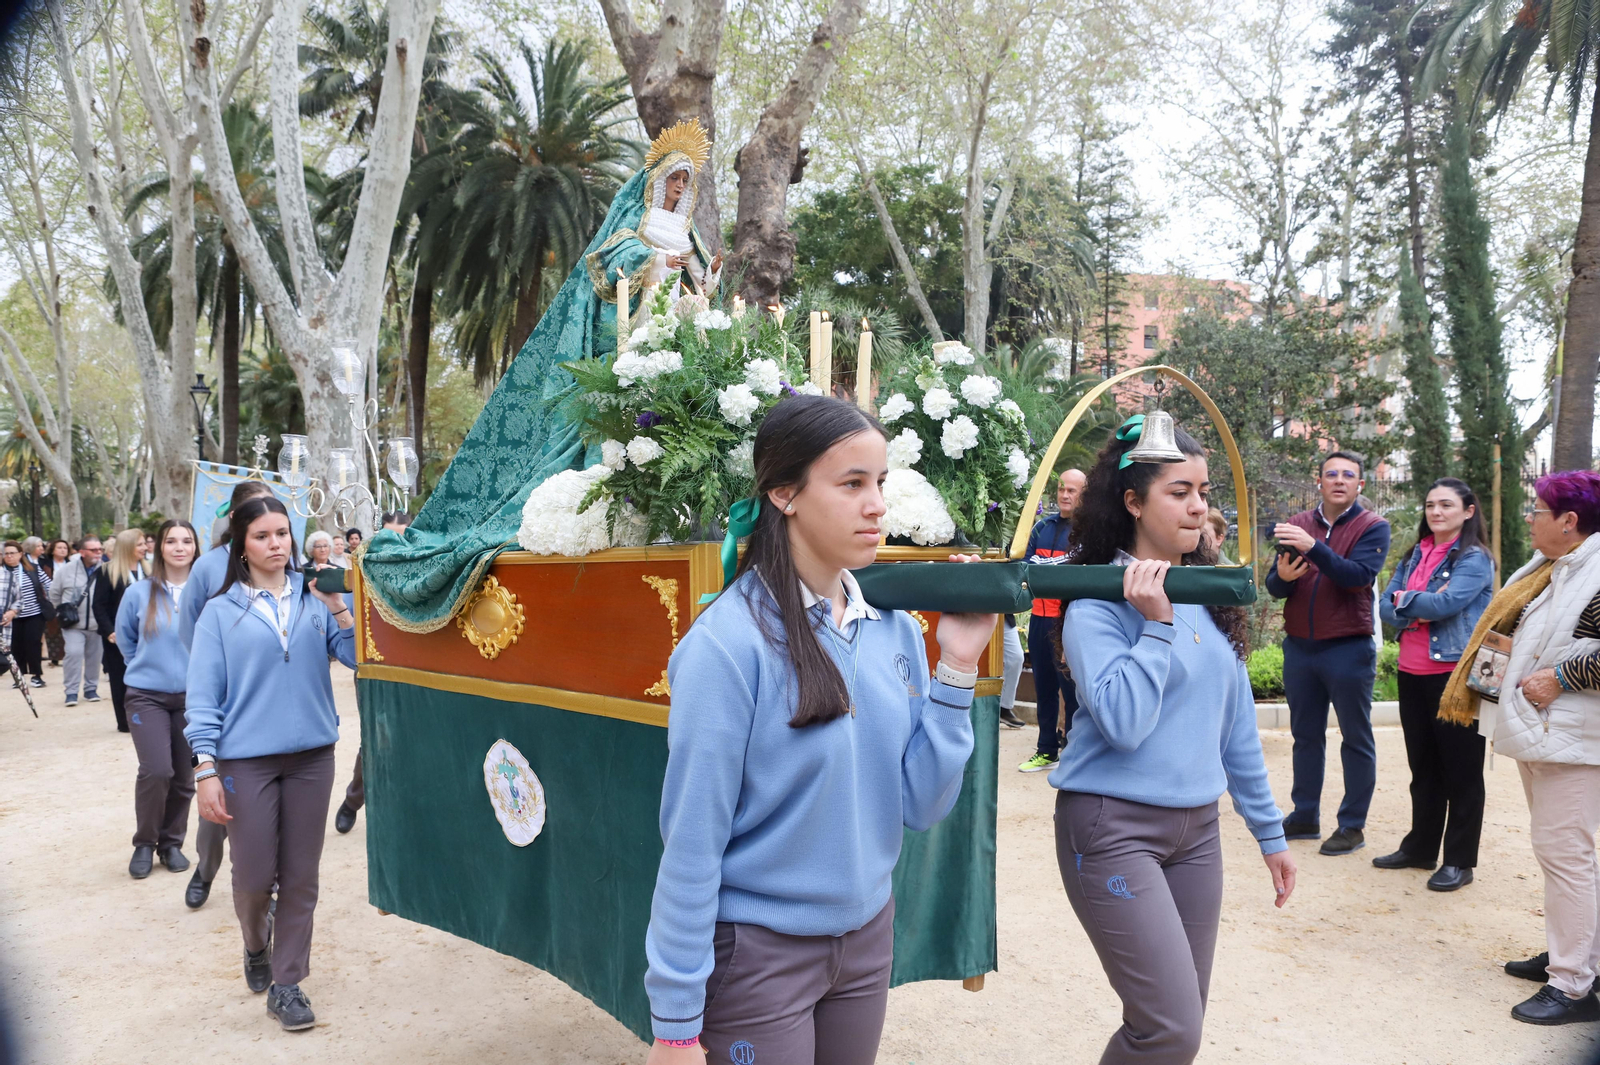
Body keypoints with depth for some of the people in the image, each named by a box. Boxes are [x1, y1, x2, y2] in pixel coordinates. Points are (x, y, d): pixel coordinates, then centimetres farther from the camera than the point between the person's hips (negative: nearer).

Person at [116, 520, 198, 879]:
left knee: (184, 777, 7)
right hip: (147, 696, -1)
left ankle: (172, 842, 27)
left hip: (192, 696, 1)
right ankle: (144, 843, 9)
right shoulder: (139, 593, -5)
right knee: (156, 770, -13)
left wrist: (190, 669, 7)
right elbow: (125, 641, 11)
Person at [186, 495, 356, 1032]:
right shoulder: (221, 611, 1)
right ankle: (255, 944, 36)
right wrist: (205, 768, -9)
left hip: (311, 755, 2)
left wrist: (338, 608, -16)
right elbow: (203, 696, -2)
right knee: (254, 876, 4)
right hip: (247, 759, -2)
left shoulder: (316, 599, 4)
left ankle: (286, 983, 20)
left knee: (300, 876, 6)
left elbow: (360, 657, -4)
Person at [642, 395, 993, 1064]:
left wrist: (956, 667, -11)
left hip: (868, 934, 6)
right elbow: (691, 840, -16)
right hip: (758, 950, -5)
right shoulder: (730, 642, -20)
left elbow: (922, 806, -2)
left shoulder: (894, 627, -3)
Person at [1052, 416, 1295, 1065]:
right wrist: (1156, 626, -19)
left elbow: (1236, 721, 14)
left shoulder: (1209, 594, 8)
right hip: (1113, 826, -6)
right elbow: (1122, 724, -21)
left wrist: (1269, 830, 17)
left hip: (1196, 827, 7)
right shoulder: (1098, 603, -11)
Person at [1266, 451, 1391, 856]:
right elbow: (1274, 587, 2)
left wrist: (1313, 546, -32)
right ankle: (1305, 817, 23)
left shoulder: (1372, 527, -2)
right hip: (1299, 646, 4)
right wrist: (1282, 576, -21)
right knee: (1306, 736, 12)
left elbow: (1358, 575, -20)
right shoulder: (1298, 525, 7)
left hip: (1349, 649, -4)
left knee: (1356, 739, 5)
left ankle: (1352, 826, 13)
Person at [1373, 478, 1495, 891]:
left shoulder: (1474, 558, -7)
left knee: (1461, 769, 3)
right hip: (1413, 673, 7)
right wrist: (1420, 610, -13)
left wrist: (1404, 600, -5)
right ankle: (1420, 847, 27)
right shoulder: (1415, 555, 12)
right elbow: (1385, 606, 5)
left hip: (1455, 673, -7)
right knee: (1422, 766, 16)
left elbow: (1447, 602, -21)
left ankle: (1459, 861, 11)